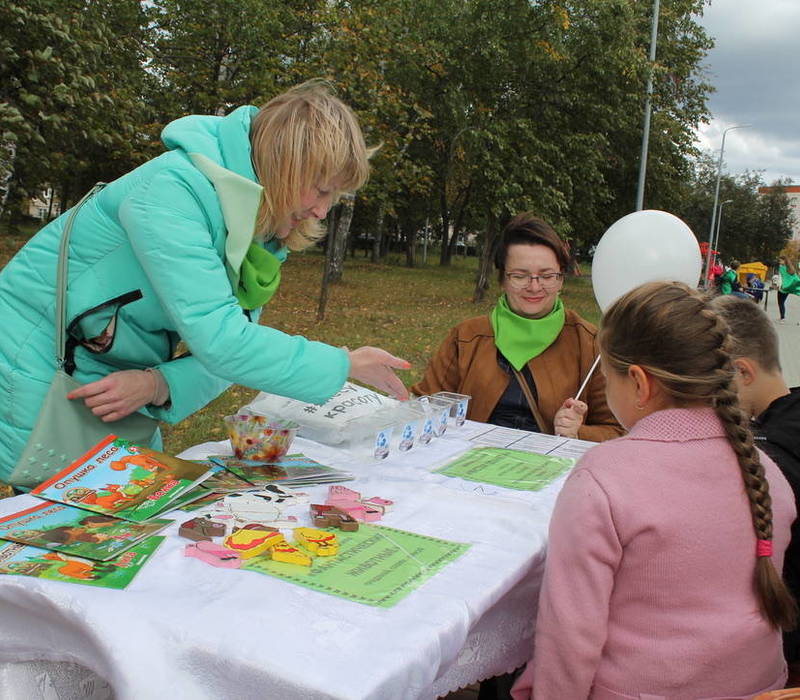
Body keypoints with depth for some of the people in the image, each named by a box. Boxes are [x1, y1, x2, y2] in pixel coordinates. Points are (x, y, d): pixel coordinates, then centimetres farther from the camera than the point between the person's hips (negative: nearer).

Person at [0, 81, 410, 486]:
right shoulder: (172, 189, -27)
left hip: (119, 377, 7)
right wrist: (346, 364, -26)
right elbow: (219, 340, -34)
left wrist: (159, 385, -24)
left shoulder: (266, 235, -2)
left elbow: (235, 347, -4)